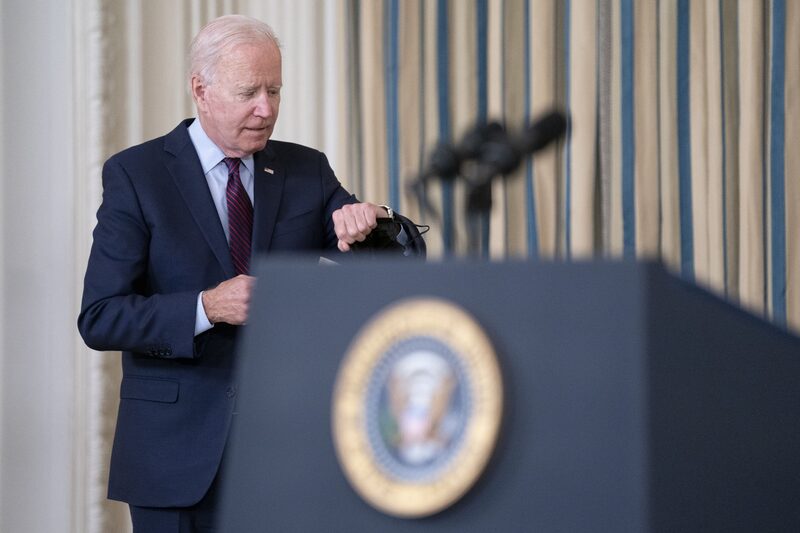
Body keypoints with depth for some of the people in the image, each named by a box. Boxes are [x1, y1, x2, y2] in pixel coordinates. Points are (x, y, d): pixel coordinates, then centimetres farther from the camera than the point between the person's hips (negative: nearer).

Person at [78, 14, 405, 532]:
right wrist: (207, 307, -24)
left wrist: (373, 222, -22)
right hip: (179, 451, -3)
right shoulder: (136, 175, -3)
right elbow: (99, 319, -10)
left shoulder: (307, 170, 8)